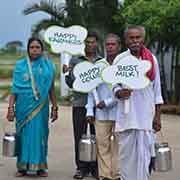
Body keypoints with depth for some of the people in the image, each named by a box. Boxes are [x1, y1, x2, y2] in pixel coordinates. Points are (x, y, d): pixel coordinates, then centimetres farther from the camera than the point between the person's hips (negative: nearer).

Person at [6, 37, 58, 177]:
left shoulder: (48, 65, 6)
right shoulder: (20, 65, 4)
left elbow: (51, 88, 10)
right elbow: (14, 89, 2)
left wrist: (54, 107, 7)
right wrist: (11, 108, -4)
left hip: (41, 107, 0)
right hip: (24, 107, 0)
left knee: (40, 133, 1)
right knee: (24, 133, 2)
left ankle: (40, 166, 10)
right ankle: (23, 166, 10)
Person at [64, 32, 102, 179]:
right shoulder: (75, 60, 7)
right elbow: (71, 83, 4)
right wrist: (67, 74, -15)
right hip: (79, 103, 0)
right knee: (79, 137, 1)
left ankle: (96, 167, 12)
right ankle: (81, 167, 10)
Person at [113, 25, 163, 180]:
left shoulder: (151, 59, 3)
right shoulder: (120, 59, 0)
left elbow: (157, 89, 7)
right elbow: (115, 85, 6)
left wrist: (157, 116, 5)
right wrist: (119, 93, -19)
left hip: (146, 115, 0)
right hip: (126, 115, 0)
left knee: (144, 154, -2)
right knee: (127, 154, 3)